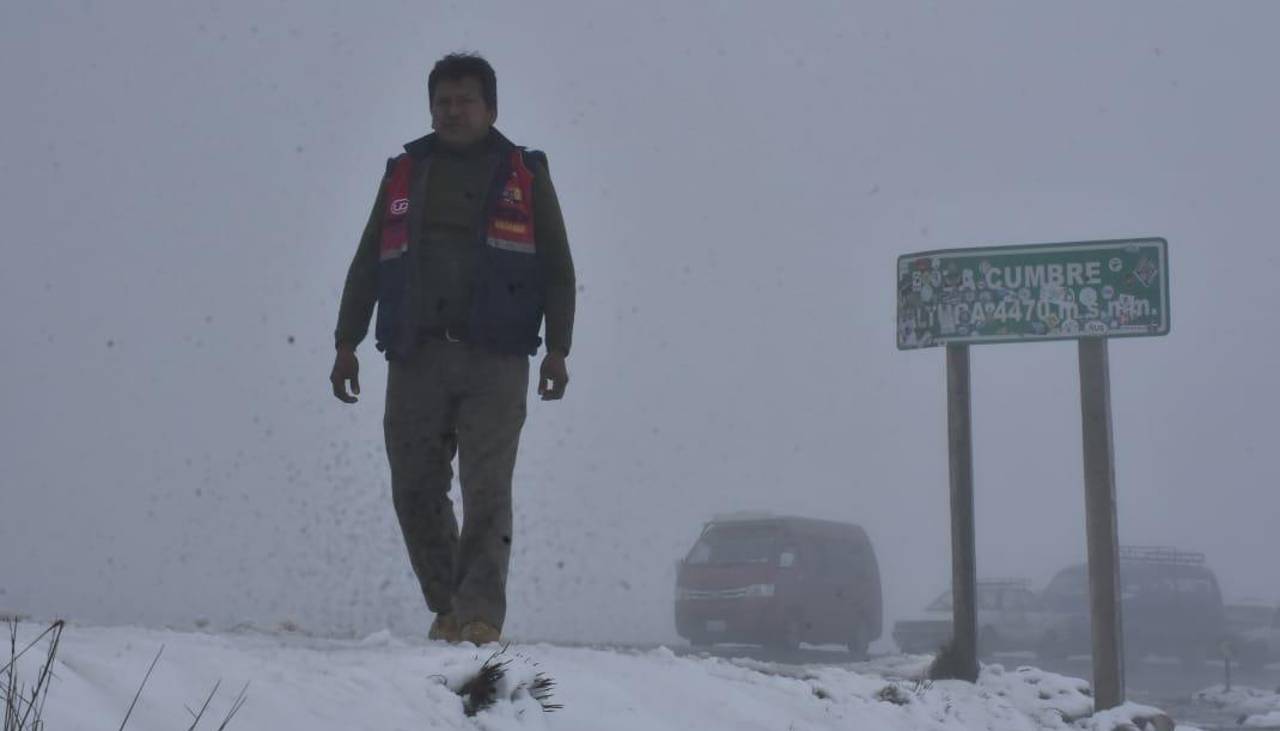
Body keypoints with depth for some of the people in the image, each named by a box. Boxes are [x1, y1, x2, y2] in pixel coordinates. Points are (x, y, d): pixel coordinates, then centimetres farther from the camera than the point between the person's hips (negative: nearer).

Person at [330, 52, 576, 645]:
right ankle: (447, 606, 13)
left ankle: (480, 614, -12)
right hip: (415, 358, 3)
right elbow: (366, 265, 18)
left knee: (486, 491, -11)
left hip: (495, 360, -2)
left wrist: (557, 350, 0)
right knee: (416, 490, -1)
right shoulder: (404, 174, 18)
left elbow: (558, 269, 10)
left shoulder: (525, 175, 13)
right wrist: (346, 343, 9)